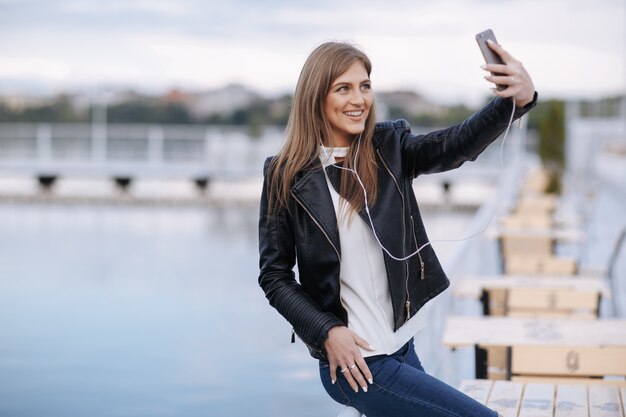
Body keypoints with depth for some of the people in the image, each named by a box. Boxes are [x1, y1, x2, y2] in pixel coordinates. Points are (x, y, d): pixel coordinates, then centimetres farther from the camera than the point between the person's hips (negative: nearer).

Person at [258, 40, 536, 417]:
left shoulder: (388, 148, 1)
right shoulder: (287, 175, -9)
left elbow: (456, 146, -19)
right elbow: (274, 276, -4)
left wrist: (520, 99, -37)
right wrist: (327, 331, -16)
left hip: (401, 345, 5)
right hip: (353, 359, -5)